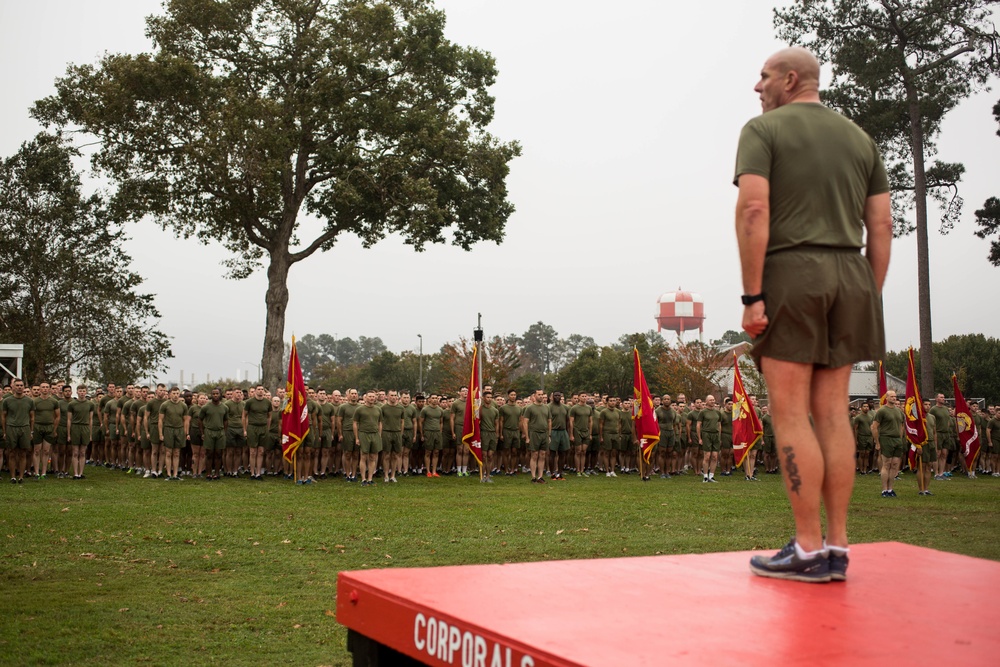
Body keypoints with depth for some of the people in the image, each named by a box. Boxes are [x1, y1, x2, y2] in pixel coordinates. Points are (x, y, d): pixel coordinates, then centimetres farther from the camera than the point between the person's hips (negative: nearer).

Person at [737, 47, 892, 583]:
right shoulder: (859, 137, 18)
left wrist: (753, 295, -14)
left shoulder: (763, 130, 1)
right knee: (832, 413, 7)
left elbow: (753, 209, -13)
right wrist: (870, 298, 15)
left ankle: (808, 551, -4)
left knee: (790, 414, -4)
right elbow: (881, 226, 12)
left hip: (789, 275, -6)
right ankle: (837, 548, 8)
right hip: (848, 275, 6)